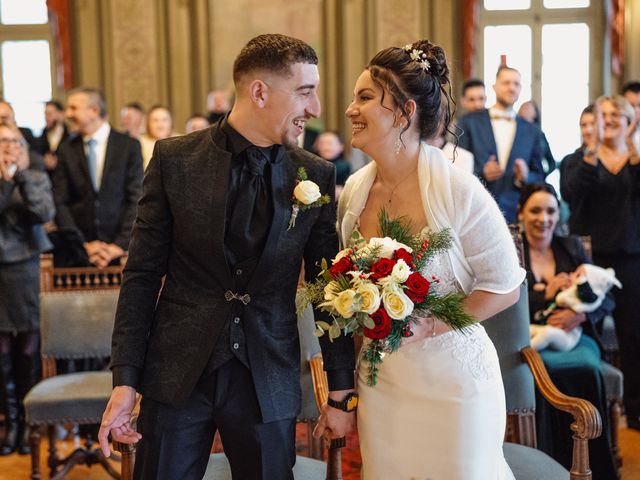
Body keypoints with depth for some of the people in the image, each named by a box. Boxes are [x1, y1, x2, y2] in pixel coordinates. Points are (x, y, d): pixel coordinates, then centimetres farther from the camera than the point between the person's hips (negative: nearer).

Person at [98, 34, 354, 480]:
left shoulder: (317, 175, -1)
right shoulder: (175, 159, -5)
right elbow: (143, 275, -2)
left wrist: (341, 388, 5)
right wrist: (125, 380, -5)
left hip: (270, 385, 1)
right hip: (177, 375, -1)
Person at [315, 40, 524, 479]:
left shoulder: (457, 191, -17)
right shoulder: (355, 190, -2)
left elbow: (506, 286, -10)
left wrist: (426, 327, -20)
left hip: (451, 379, -4)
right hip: (379, 377, 5)